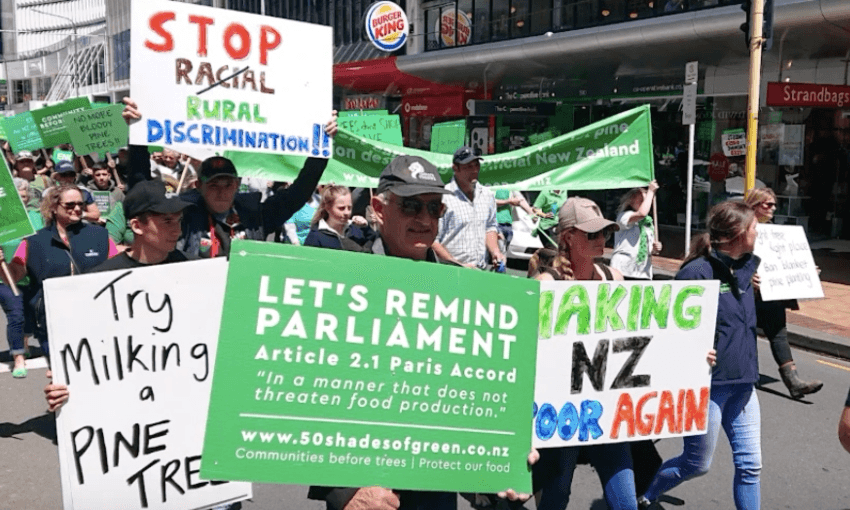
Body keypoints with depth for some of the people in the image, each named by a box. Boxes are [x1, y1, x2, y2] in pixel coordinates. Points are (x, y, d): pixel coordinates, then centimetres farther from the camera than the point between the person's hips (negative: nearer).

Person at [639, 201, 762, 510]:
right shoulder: (697, 272, -17)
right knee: (697, 464, 8)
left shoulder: (747, 266, 6)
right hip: (707, 383, -7)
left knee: (750, 464, 9)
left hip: (742, 382, 7)